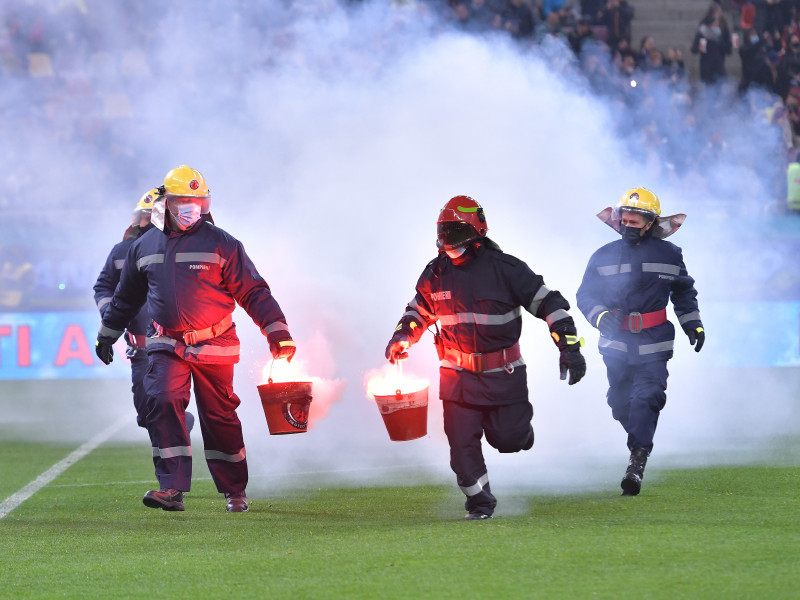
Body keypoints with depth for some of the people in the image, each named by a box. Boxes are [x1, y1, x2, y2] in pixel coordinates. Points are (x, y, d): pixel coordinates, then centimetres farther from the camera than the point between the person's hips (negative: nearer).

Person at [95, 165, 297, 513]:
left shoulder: (221, 244, -2)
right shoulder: (145, 247, 8)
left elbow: (253, 292, -1)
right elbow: (126, 297, 24)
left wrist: (278, 333, -8)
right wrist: (107, 334, 31)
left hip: (213, 346, -2)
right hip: (166, 346, 2)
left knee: (219, 416, 5)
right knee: (163, 404, -17)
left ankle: (235, 491, 21)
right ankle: (172, 490, -20)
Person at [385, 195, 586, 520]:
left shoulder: (505, 269, -10)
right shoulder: (436, 273, 3)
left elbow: (548, 303, -8)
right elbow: (419, 311, 19)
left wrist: (570, 346, -14)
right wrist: (401, 338, 1)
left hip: (502, 372, -3)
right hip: (457, 372, 3)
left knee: (508, 439, 0)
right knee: (462, 440, -5)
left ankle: (518, 423, 37)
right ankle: (480, 501, 11)